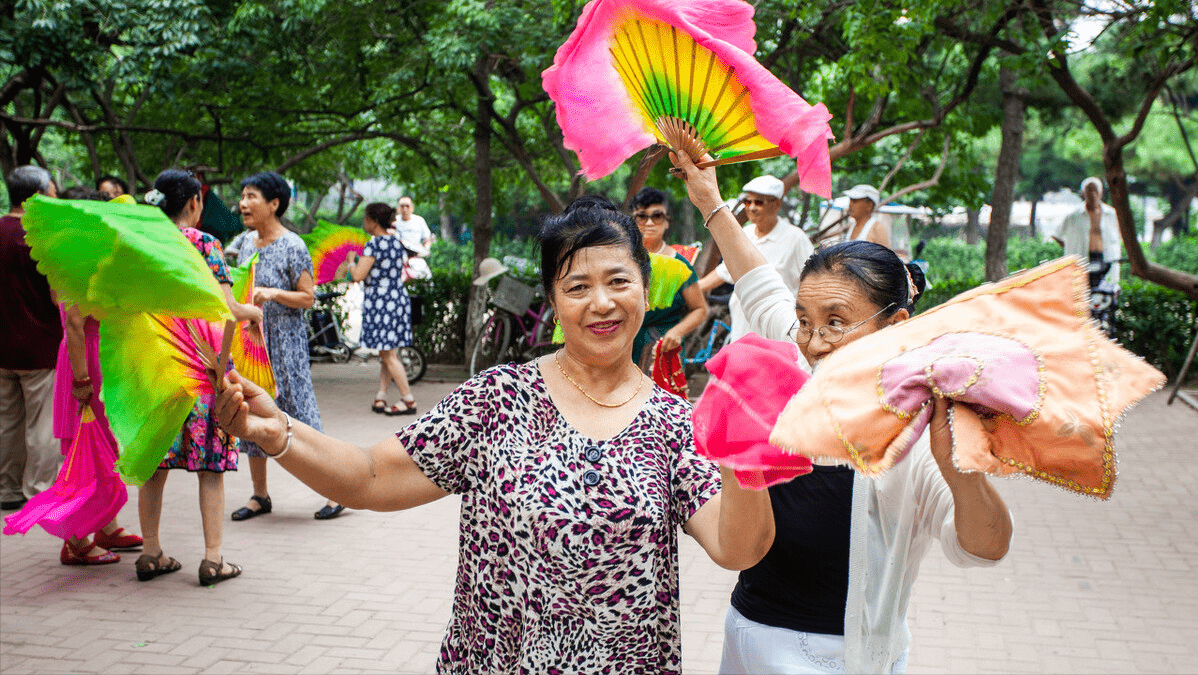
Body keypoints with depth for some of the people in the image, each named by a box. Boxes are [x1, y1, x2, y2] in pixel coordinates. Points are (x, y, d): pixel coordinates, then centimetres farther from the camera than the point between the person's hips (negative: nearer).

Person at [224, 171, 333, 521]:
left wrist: (273, 294, -25)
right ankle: (260, 495, 19)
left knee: (298, 411, -7)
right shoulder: (245, 242, 10)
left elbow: (308, 297, -12)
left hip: (285, 342, -7)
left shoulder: (292, 246, -11)